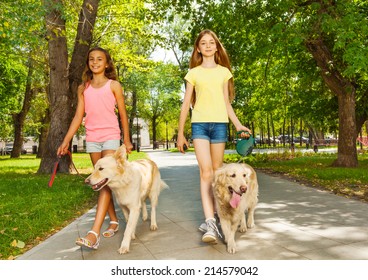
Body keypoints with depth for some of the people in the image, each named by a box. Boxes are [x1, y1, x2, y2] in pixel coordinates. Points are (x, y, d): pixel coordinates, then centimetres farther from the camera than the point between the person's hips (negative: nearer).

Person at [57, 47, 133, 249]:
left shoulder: (114, 85, 2)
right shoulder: (83, 88, 12)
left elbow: (123, 114, 4)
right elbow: (79, 116, 10)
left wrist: (127, 140, 4)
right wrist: (66, 141, 5)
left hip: (111, 136, -5)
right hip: (92, 139, 5)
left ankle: (94, 233, -19)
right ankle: (113, 221, 22)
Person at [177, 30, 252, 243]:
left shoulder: (224, 72, 13)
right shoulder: (193, 73, 10)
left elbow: (226, 102, 14)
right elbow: (186, 104, 9)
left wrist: (238, 125, 3)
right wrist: (180, 133, 7)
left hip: (220, 124, 2)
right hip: (199, 124, -1)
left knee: (216, 172, 4)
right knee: (206, 171, -14)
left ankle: (212, 215, 18)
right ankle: (211, 223, -18)